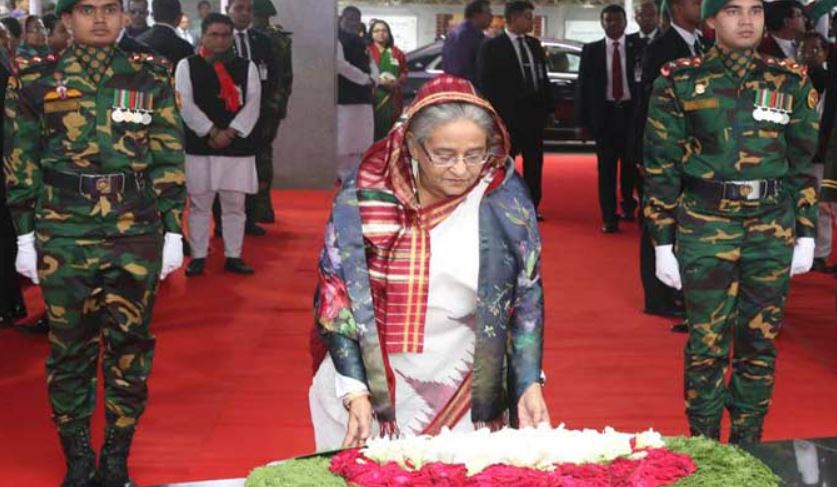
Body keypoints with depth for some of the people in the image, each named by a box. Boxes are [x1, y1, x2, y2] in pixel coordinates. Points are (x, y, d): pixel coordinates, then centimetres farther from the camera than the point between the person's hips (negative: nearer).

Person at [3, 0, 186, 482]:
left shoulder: (152, 77, 4)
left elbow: (169, 161, 5)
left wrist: (173, 232, 2)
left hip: (137, 237, 1)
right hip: (64, 240, 0)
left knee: (130, 349, 6)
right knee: (70, 350, 7)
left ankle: (117, 461, 20)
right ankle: (78, 461, 21)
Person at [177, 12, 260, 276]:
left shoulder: (247, 67, 8)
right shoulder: (187, 66, 3)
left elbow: (252, 104, -1)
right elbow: (185, 104, -6)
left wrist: (230, 132, -13)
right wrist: (212, 132, -14)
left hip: (238, 146, 2)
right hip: (199, 146, -1)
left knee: (234, 204, 7)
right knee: (199, 203, 4)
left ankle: (233, 256, 15)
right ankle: (198, 256, 13)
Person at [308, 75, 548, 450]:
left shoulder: (506, 202, -10)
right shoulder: (362, 198, -13)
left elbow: (526, 299, -1)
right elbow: (336, 296, -9)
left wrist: (529, 384, -10)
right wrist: (355, 392, -17)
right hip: (367, 391, 0)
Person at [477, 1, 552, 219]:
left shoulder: (534, 44, 12)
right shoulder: (492, 46, -4)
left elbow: (543, 77, 13)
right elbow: (486, 83, -6)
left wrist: (548, 105, 5)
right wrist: (495, 113, -11)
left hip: (535, 111, 5)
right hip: (508, 114, -5)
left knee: (534, 162, 8)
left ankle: (531, 206, 17)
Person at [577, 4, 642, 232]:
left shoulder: (637, 47, 2)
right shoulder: (591, 50, 4)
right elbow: (583, 85, 3)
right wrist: (583, 119, -3)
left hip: (631, 111, 0)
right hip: (604, 113, 0)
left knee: (630, 164, 12)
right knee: (606, 167, -1)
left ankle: (628, 205, 35)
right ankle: (609, 217, 4)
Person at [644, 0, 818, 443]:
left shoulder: (791, 82, 6)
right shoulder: (679, 82, -1)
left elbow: (803, 165, 11)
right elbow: (660, 168, 0)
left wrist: (806, 234, 8)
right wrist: (662, 243, -2)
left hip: (773, 229, 3)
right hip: (705, 228, -2)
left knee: (760, 342, 9)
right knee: (707, 344, 3)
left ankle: (747, 447, 24)